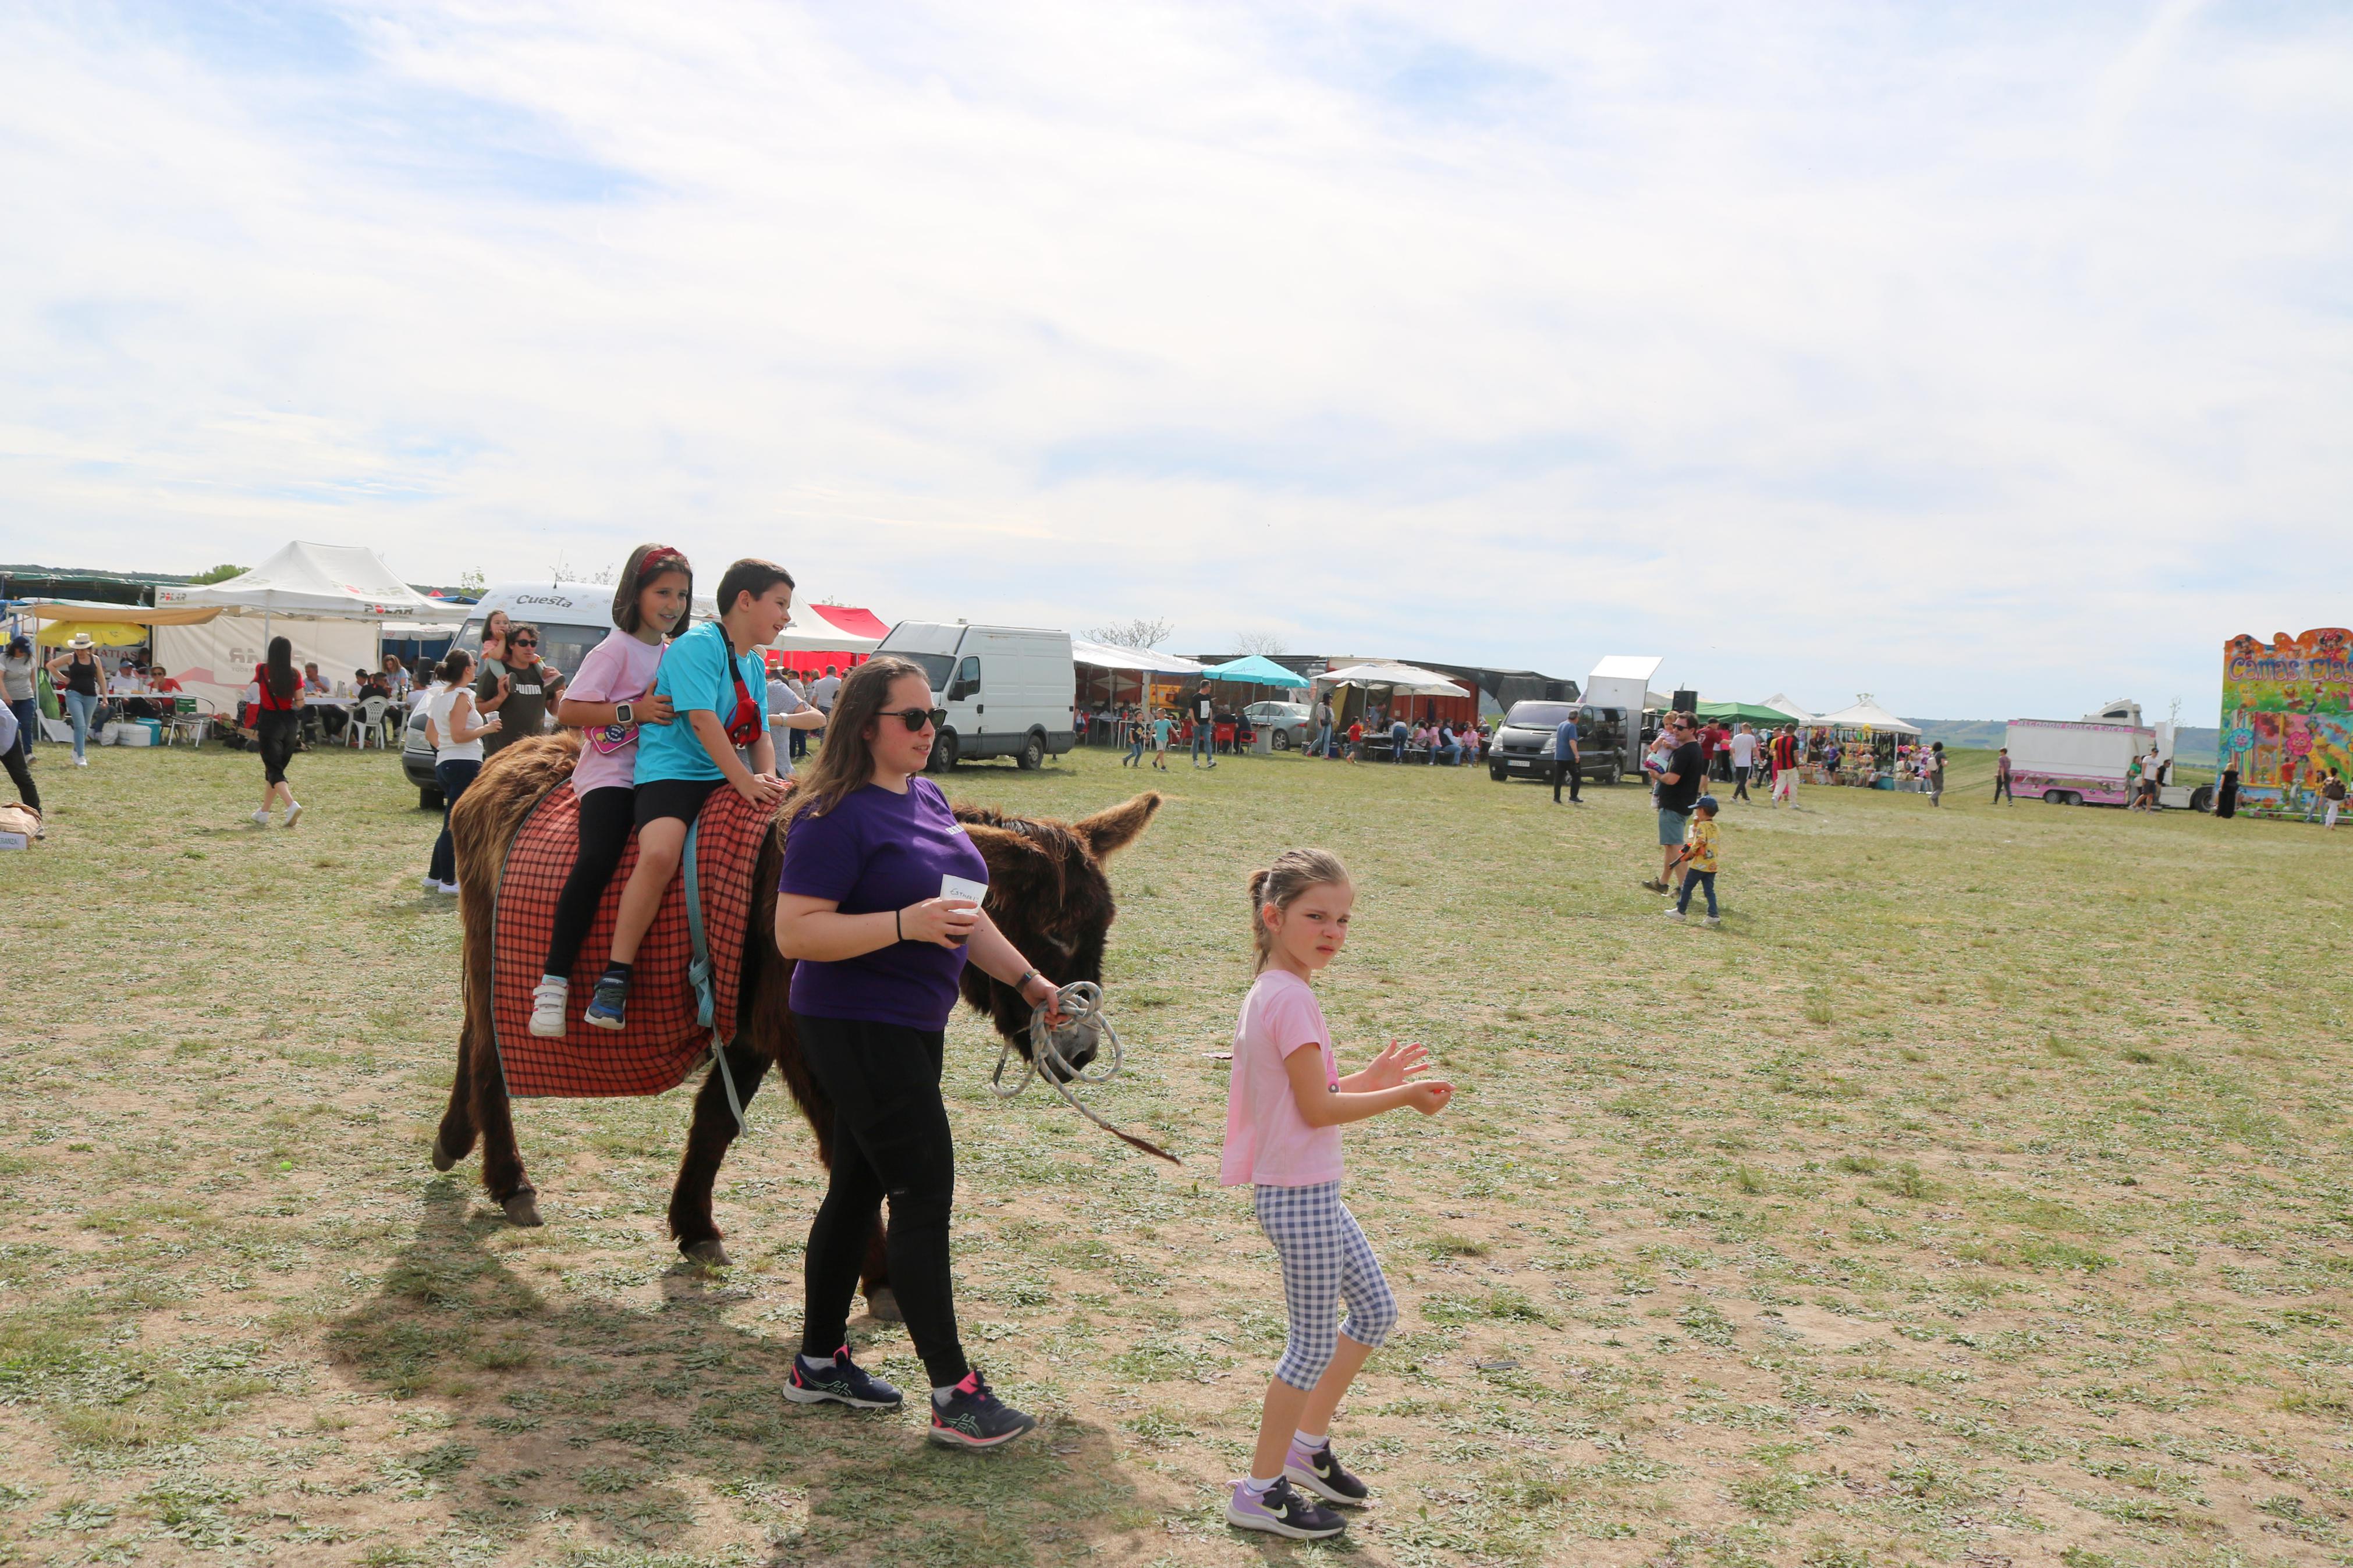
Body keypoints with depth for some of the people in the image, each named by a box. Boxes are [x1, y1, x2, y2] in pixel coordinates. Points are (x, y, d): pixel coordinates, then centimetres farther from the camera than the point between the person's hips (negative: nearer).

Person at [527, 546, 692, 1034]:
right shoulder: (617, 648, -4)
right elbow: (567, 711, -10)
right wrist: (633, 711, -19)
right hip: (609, 774, -7)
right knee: (598, 857, -29)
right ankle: (553, 982, -27)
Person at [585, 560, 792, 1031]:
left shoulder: (756, 665, 17)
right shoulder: (699, 644, -9)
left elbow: (761, 735, 16)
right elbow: (703, 719, -18)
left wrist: (768, 779, -5)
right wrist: (745, 782, -22)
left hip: (725, 779, 8)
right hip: (669, 773, -8)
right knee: (661, 853, -32)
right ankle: (614, 979, -25)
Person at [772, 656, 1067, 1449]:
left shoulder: (928, 798, 11)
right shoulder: (836, 816, -16)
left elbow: (962, 907, 20)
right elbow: (795, 933, -22)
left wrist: (1027, 978, 15)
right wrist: (907, 924, -29)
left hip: (911, 1028, 9)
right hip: (857, 1029, -9)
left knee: (859, 1190, 17)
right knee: (924, 1195, -7)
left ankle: (819, 1362, 31)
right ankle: (954, 1395, 2)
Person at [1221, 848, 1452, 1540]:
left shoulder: (1270, 992, 9)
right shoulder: (1293, 998, -20)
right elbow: (1316, 1109, -20)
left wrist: (1369, 1078, 8)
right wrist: (1402, 1096, -12)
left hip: (1306, 1191, 10)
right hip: (1301, 1197, -10)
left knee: (1375, 1311, 20)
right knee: (1315, 1344, 3)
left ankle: (1307, 1444, 32)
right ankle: (1261, 1493, 17)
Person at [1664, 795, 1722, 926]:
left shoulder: (1702, 826, -12)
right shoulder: (1715, 827, 12)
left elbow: (1699, 843, -22)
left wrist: (1688, 854, -13)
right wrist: (1696, 825, 14)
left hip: (1699, 865, -7)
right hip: (1712, 865, 7)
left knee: (1687, 887, 7)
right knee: (1709, 890, 6)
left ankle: (1681, 911, 15)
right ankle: (1713, 915, -2)